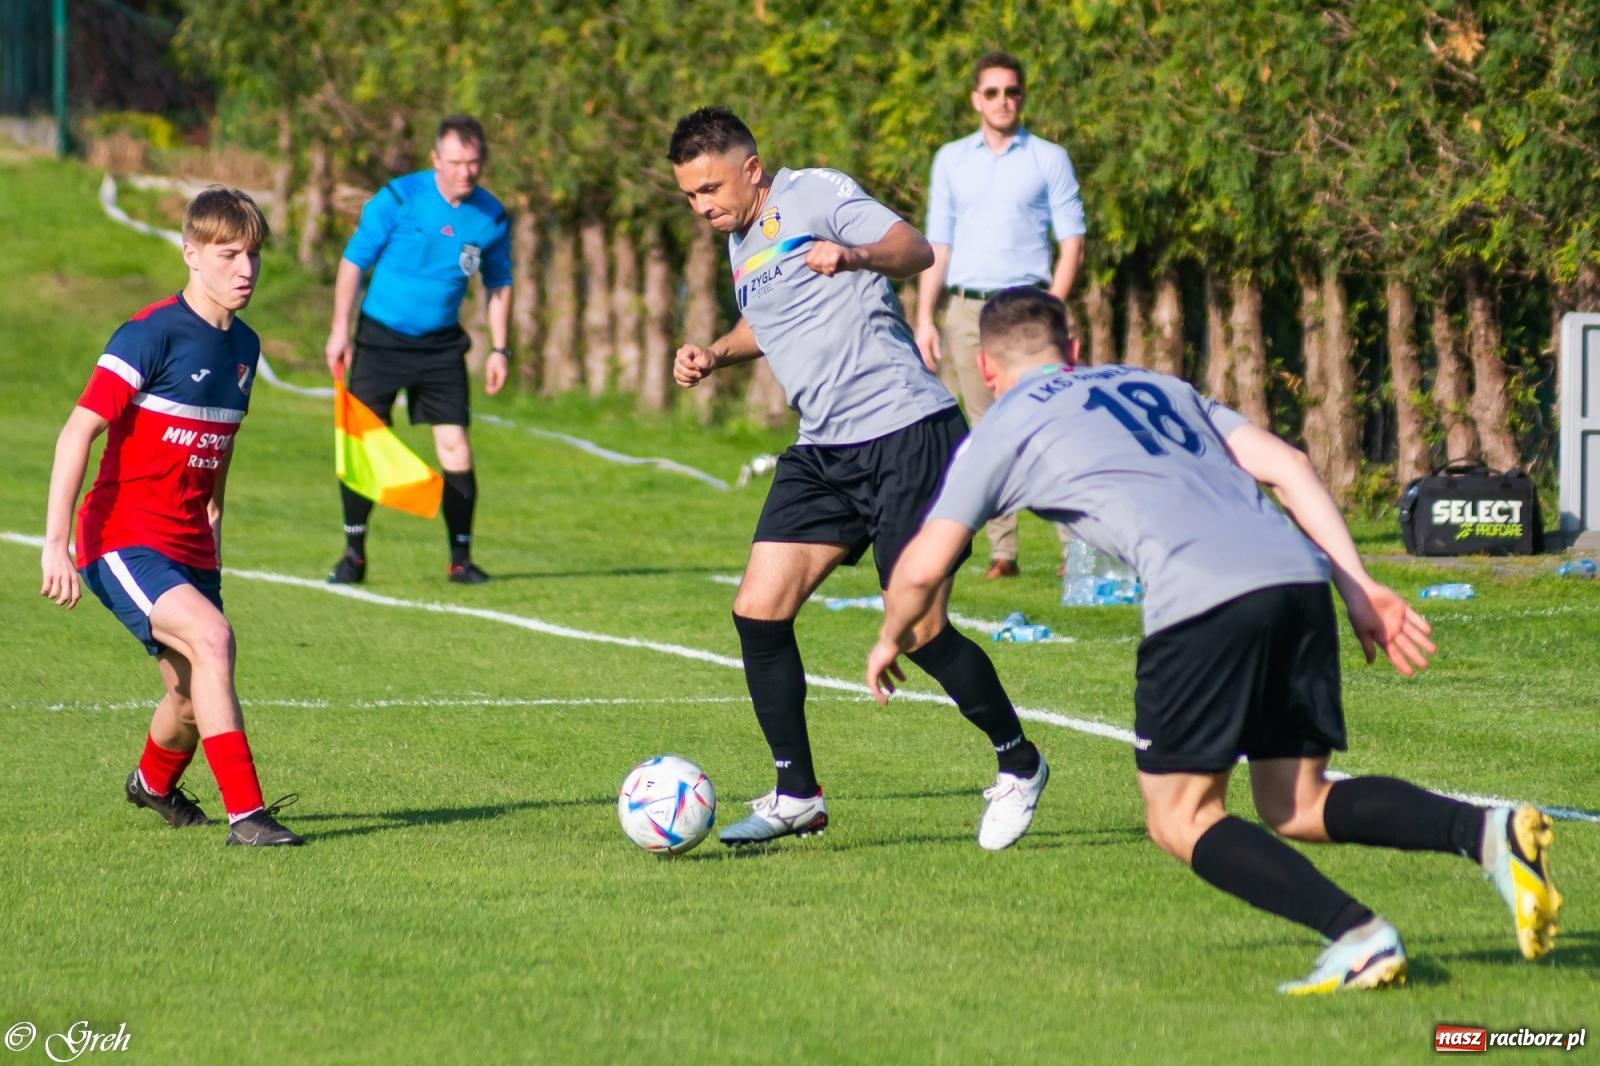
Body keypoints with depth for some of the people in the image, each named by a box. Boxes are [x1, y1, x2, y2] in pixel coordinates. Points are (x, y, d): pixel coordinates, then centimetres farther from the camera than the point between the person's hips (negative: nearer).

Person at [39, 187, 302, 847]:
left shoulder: (243, 345, 8)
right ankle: (244, 812, -28)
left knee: (195, 699, 11)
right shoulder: (152, 334, -15)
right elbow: (78, 432, -18)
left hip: (189, 547, 7)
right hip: (124, 540, -7)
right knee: (211, 637, -29)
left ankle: (154, 785, 45)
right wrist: (56, 543, -23)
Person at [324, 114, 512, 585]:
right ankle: (354, 554, 7)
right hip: (381, 336, -2)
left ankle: (461, 558, 3)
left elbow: (499, 285, 12)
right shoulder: (398, 198, -12)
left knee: (454, 444, -6)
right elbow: (353, 260, -4)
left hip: (441, 346, 2)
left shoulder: (491, 217, -2)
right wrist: (340, 329, -7)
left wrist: (499, 349, 8)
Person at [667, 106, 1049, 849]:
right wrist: (715, 355, 14)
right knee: (758, 610, -2)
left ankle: (1018, 766, 14)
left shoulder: (815, 195, -9)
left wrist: (853, 256, -43)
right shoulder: (742, 241, 15)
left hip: (905, 432, -8)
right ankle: (797, 795, 9)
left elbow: (913, 249, -23)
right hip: (824, 451, 8)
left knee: (920, 631, -9)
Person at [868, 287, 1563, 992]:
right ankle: (1490, 833, -10)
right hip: (1298, 573, 6)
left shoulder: (1006, 427, 18)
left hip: (1204, 597, -6)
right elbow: (1286, 465, 22)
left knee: (1180, 819, 7)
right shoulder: (1154, 385, 33)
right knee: (1298, 806, 14)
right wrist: (1358, 586, 18)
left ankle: (1358, 938, -12)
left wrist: (891, 639, 35)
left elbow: (922, 567, 14)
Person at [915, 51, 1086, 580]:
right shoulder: (951, 160, 13)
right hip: (966, 308, 3)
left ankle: (1076, 545, -12)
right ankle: (1002, 552, 5)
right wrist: (924, 319, 5)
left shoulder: (1049, 159, 5)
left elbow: (1071, 240, 2)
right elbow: (936, 244, 13)